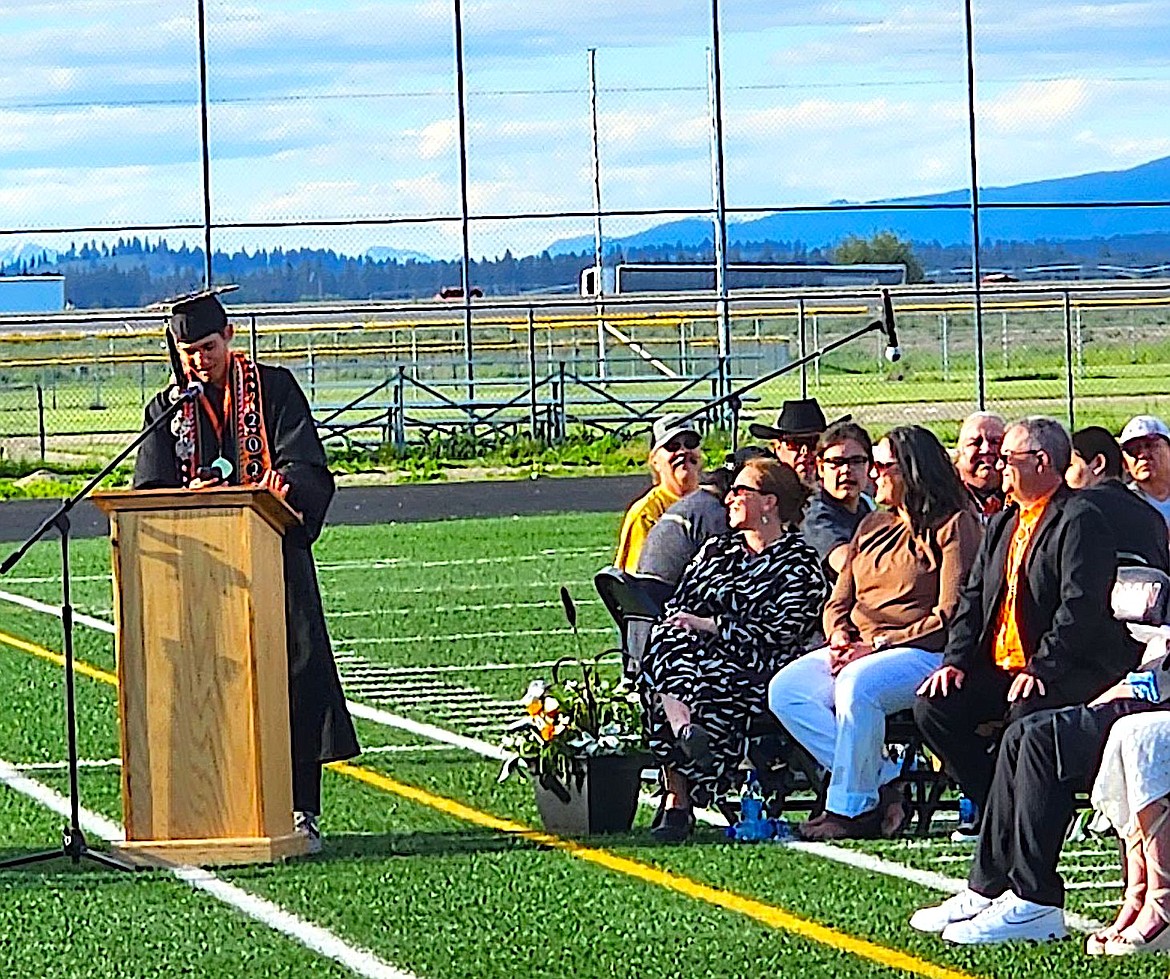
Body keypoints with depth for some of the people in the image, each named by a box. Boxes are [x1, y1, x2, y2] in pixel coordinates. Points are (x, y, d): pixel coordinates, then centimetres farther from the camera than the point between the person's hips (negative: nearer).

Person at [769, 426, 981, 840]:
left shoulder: (954, 526, -3)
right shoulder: (873, 526, 22)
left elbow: (950, 616, -12)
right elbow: (839, 601, 21)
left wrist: (880, 644, -16)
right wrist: (840, 637, -2)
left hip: (923, 652, -8)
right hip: (858, 652, 8)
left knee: (857, 685, -37)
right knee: (785, 689, -16)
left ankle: (851, 807, -26)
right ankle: (881, 784, -19)